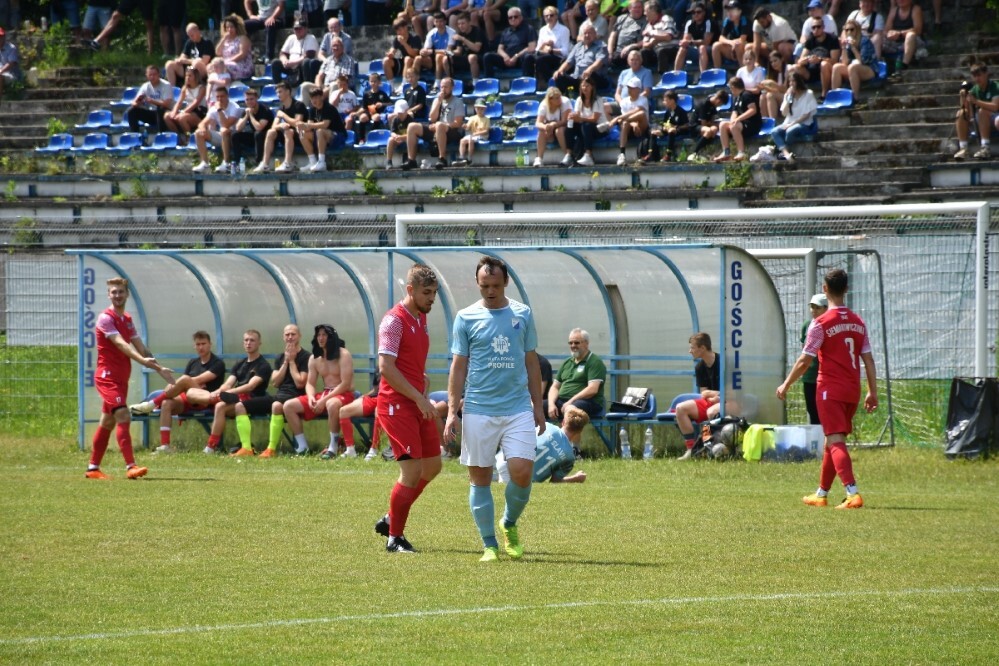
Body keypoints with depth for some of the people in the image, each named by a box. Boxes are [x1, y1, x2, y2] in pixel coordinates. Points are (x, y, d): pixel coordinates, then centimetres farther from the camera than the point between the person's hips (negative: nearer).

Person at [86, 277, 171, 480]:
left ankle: (93, 468, 17)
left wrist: (158, 368, 8)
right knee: (123, 416, -19)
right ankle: (130, 466, -26)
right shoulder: (106, 318, -12)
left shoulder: (127, 320, 15)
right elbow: (120, 344, -26)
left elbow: (140, 347, 17)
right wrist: (142, 360, -39)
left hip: (121, 379, 9)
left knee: (107, 423, 11)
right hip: (107, 377, -9)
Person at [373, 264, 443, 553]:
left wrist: (423, 398, 17)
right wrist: (419, 398, -23)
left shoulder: (421, 319, 14)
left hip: (417, 404, 9)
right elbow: (385, 367, -21)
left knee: (432, 466, 12)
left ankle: (390, 520, 26)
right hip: (396, 405, -9)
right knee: (413, 470, -11)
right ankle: (394, 538, 0)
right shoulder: (394, 321, -14)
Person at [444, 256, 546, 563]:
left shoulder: (522, 314, 7)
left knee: (522, 473, -10)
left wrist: (538, 406, 11)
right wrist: (452, 411, -4)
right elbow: (458, 366, 3)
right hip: (478, 409, -1)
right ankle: (490, 545, 11)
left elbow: (531, 362, 13)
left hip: (518, 408, 1)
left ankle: (510, 525, 17)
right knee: (480, 479, 1)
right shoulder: (466, 318, 2)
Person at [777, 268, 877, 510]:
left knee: (836, 442, -11)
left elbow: (805, 361, -9)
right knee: (833, 441, 18)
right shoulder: (858, 322, 7)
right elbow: (868, 360, 7)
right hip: (852, 390, 6)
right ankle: (821, 494, 28)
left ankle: (853, 494, -26)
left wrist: (785, 386, 3)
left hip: (830, 390, -6)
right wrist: (873, 392, 13)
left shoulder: (821, 324, -10)